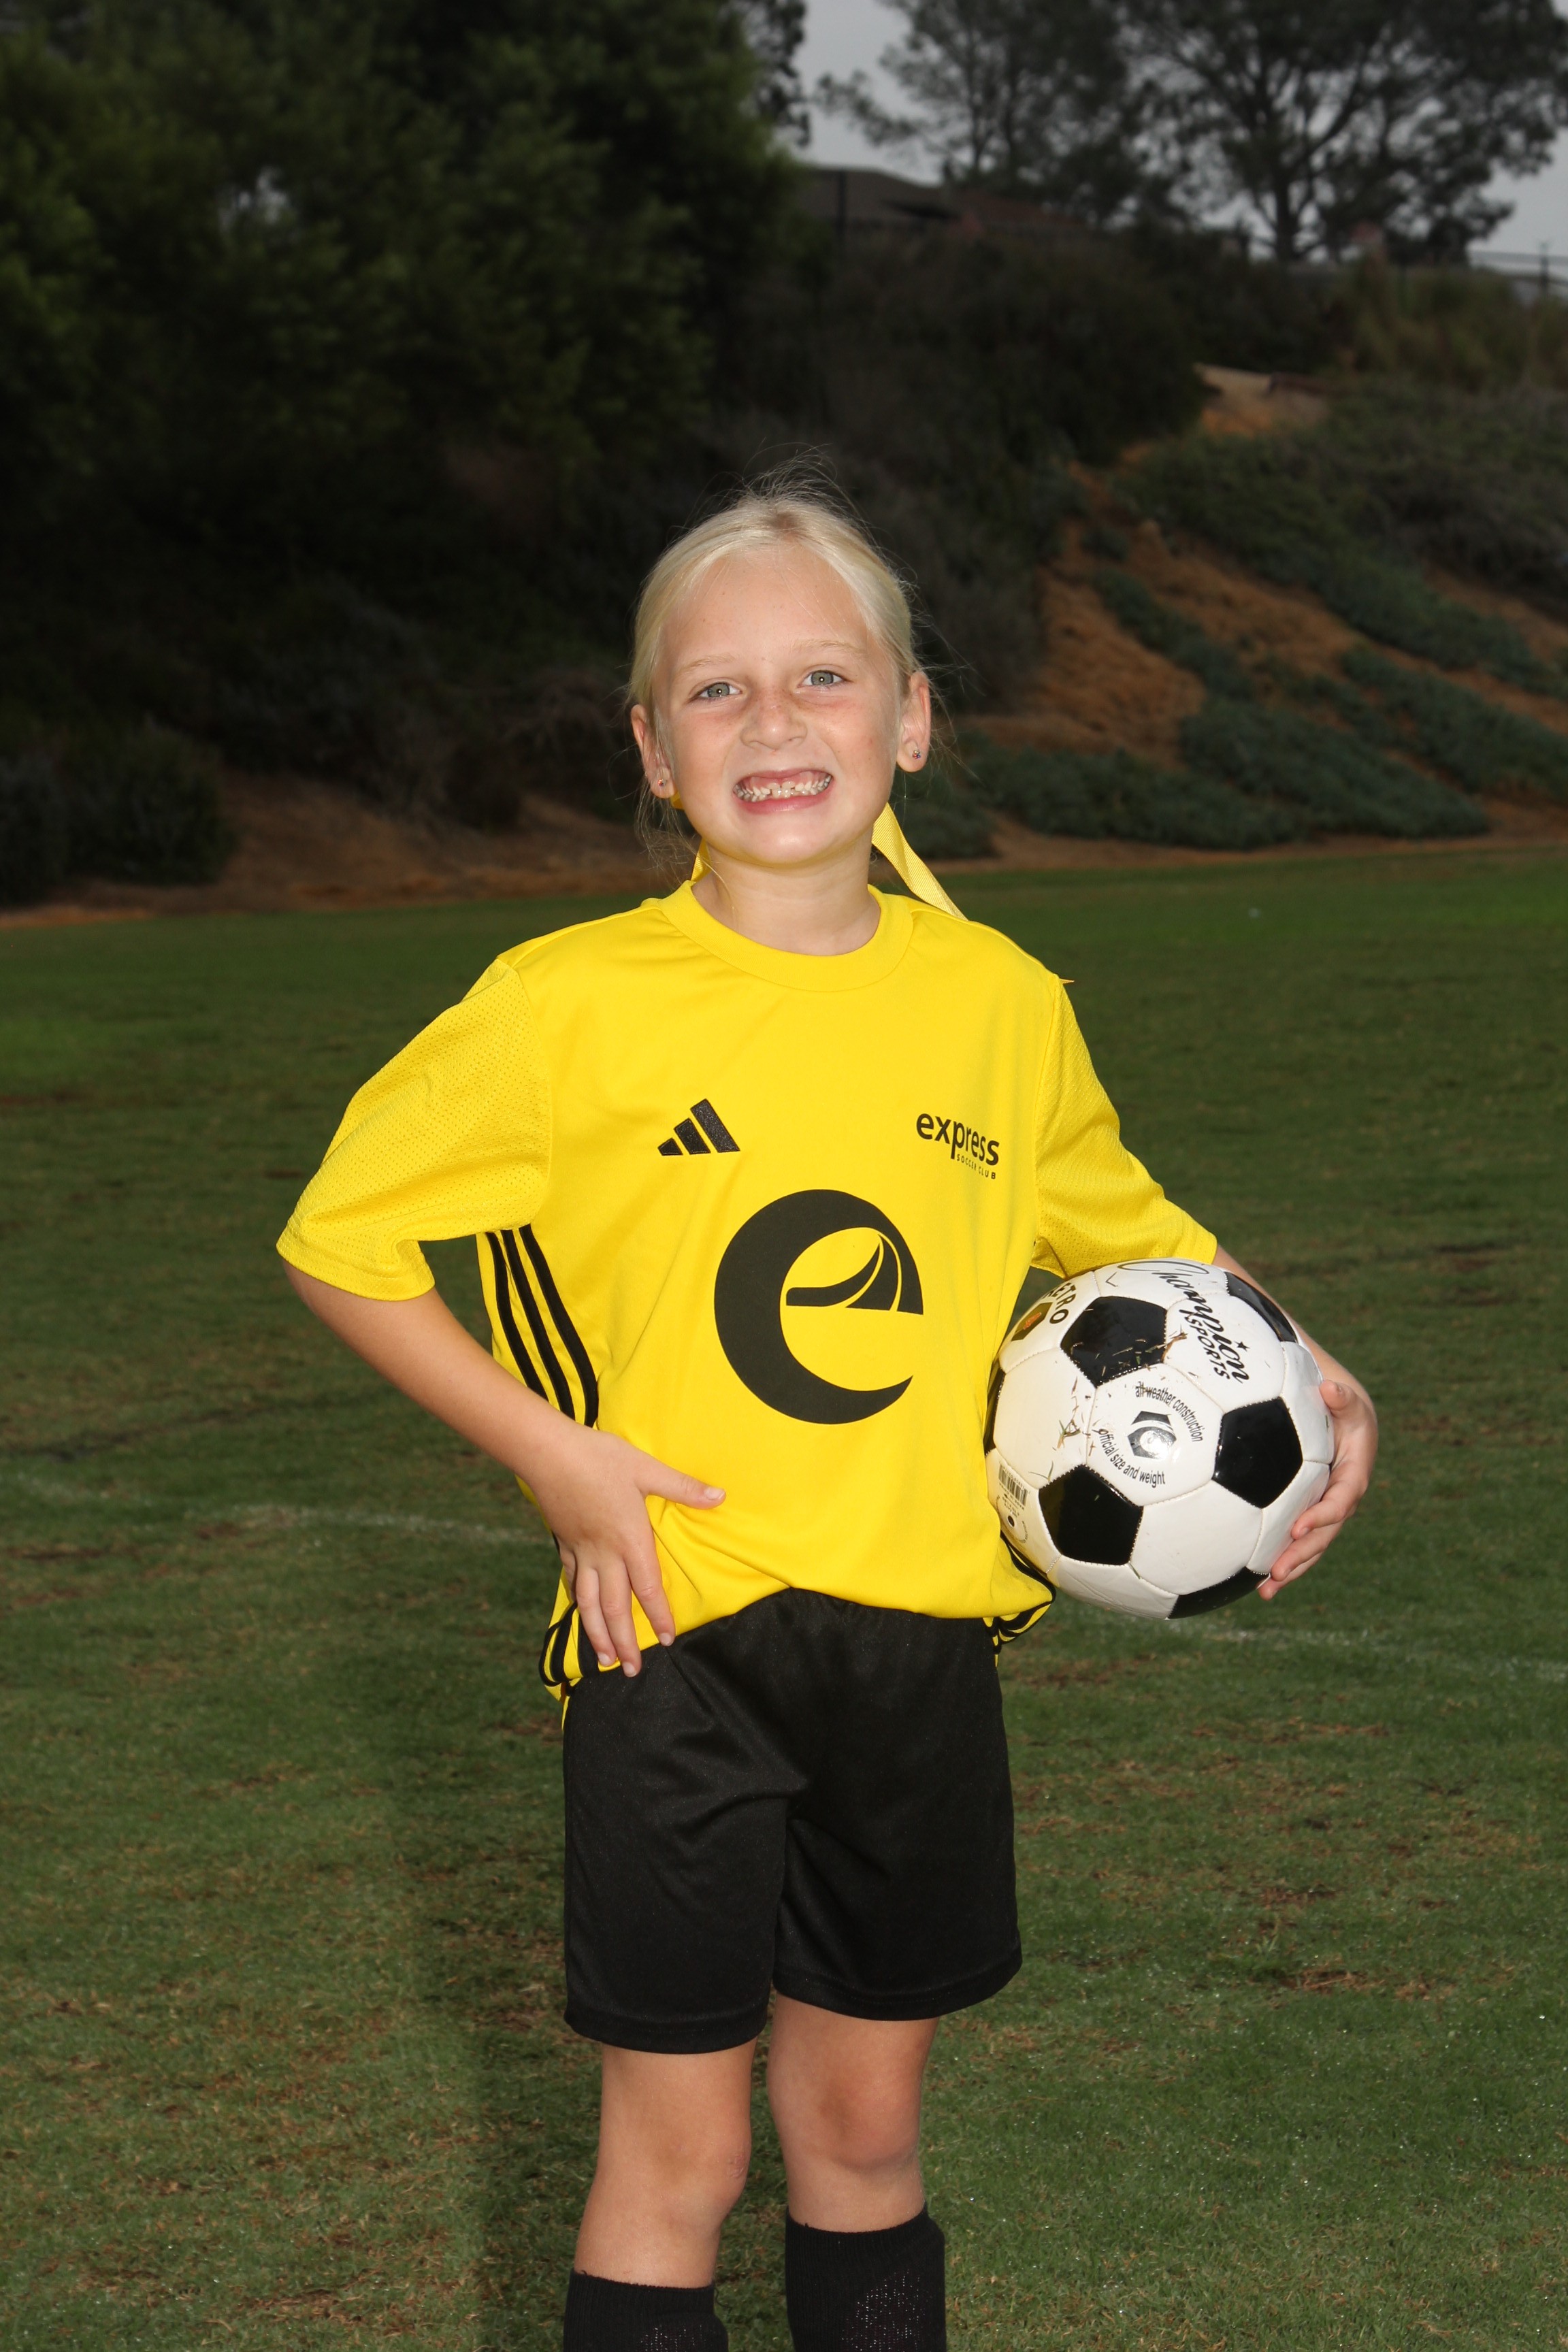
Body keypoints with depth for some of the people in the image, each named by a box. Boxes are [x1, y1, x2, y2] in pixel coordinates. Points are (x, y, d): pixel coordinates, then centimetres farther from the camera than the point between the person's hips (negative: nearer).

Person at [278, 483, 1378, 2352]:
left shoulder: (1001, 1004, 1)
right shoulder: (569, 1008, -10)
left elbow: (1125, 1232, 19)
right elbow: (341, 1241, -1)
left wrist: (1301, 1375, 3)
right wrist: (553, 1455, -11)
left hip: (923, 1645, 3)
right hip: (679, 1641, -3)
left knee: (865, 2131, 15)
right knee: (678, 2158, 4)